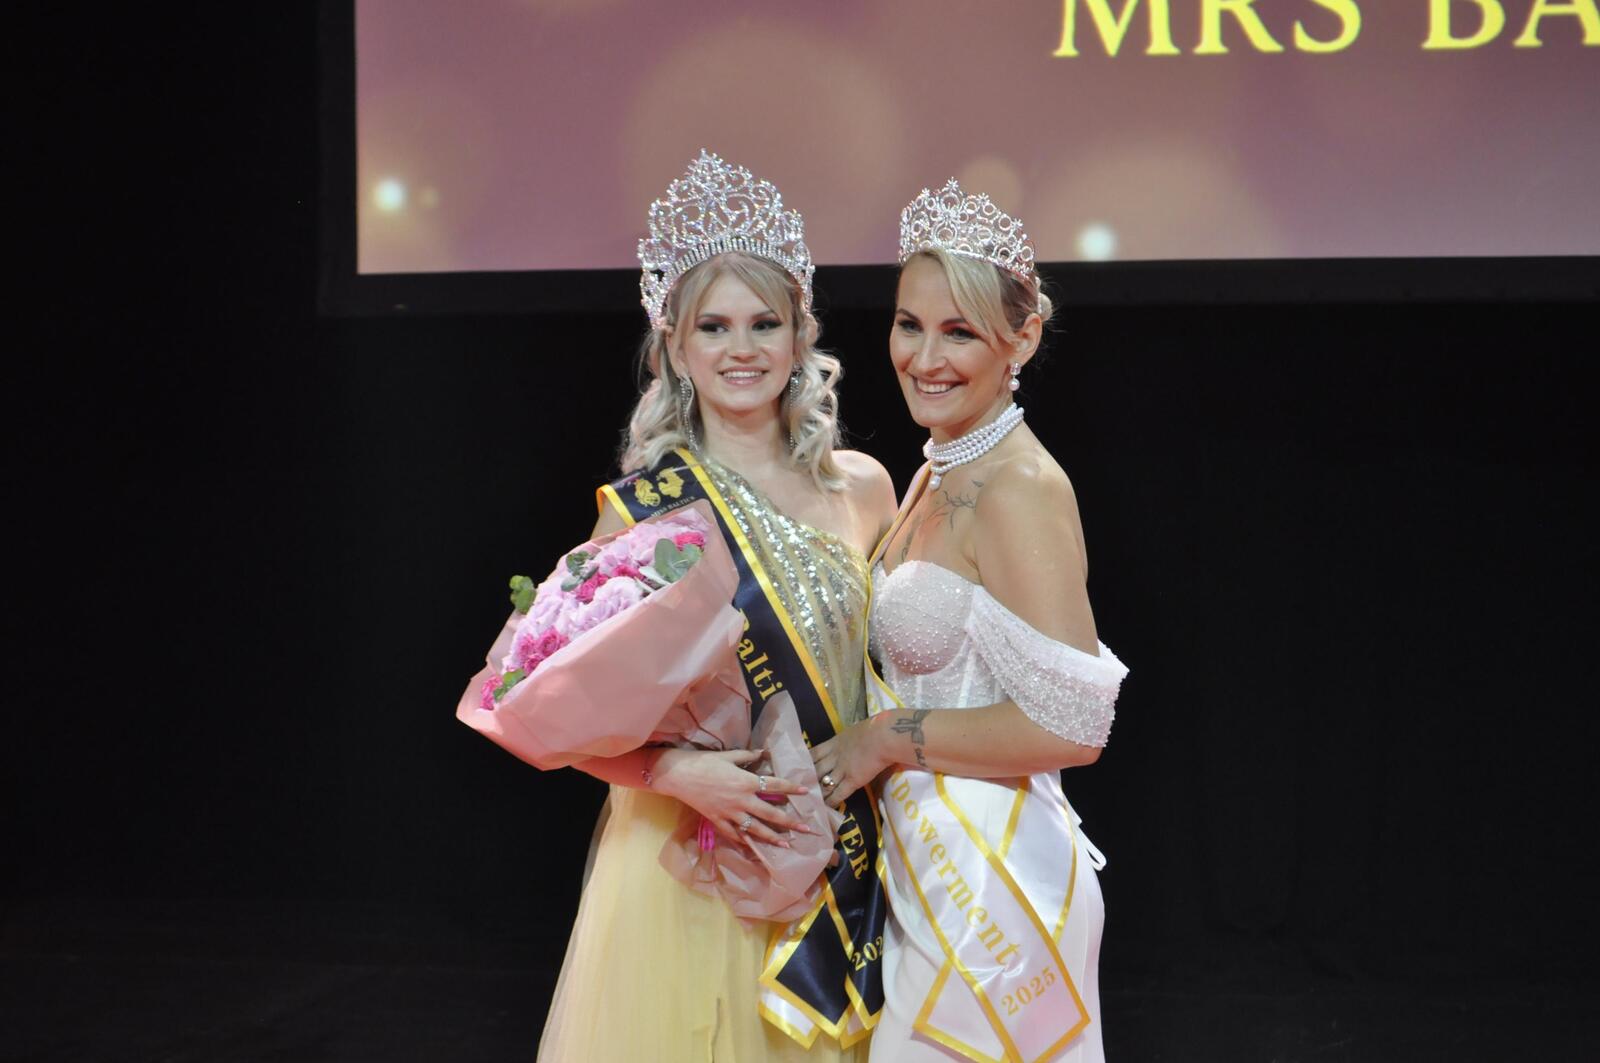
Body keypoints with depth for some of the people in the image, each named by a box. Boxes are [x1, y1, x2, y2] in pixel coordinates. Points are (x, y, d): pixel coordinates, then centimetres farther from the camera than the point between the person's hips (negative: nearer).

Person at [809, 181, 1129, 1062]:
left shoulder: (1018, 488, -18)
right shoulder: (936, 476, 11)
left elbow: (1071, 726, -23)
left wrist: (889, 738, -16)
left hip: (989, 880, -9)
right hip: (924, 866, 9)